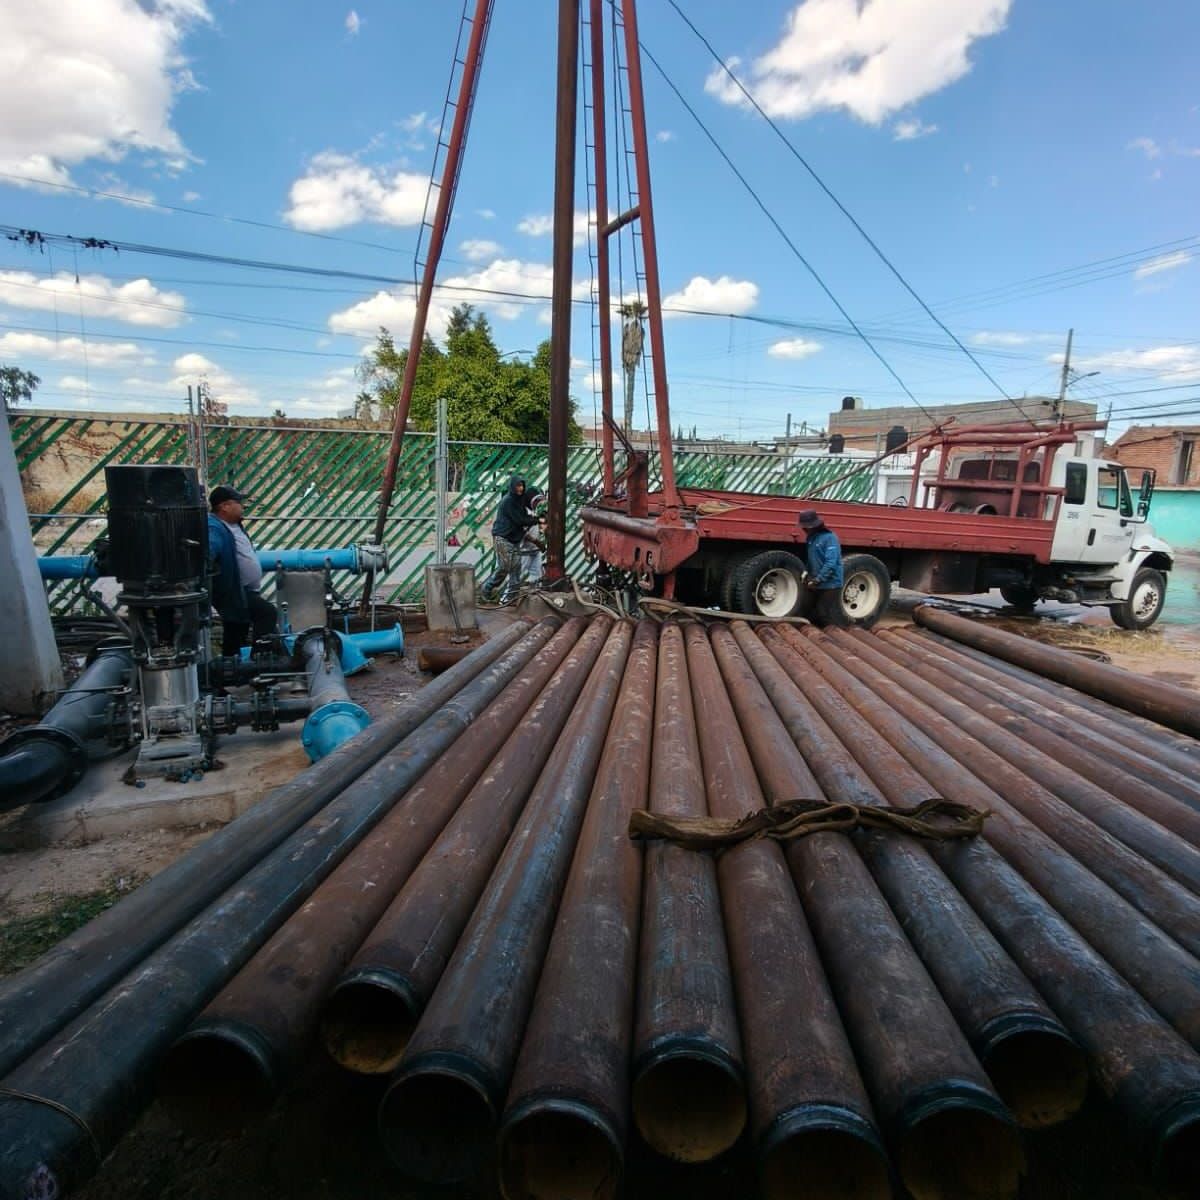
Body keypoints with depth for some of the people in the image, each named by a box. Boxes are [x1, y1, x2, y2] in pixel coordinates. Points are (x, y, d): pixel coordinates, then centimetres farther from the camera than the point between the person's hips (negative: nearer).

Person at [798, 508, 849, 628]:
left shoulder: (829, 537, -14)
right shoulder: (811, 538, 12)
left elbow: (831, 563, -21)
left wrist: (818, 579, -22)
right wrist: (808, 575, 3)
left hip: (830, 584, -9)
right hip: (819, 585, 9)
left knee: (833, 616, -5)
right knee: (817, 616, 15)